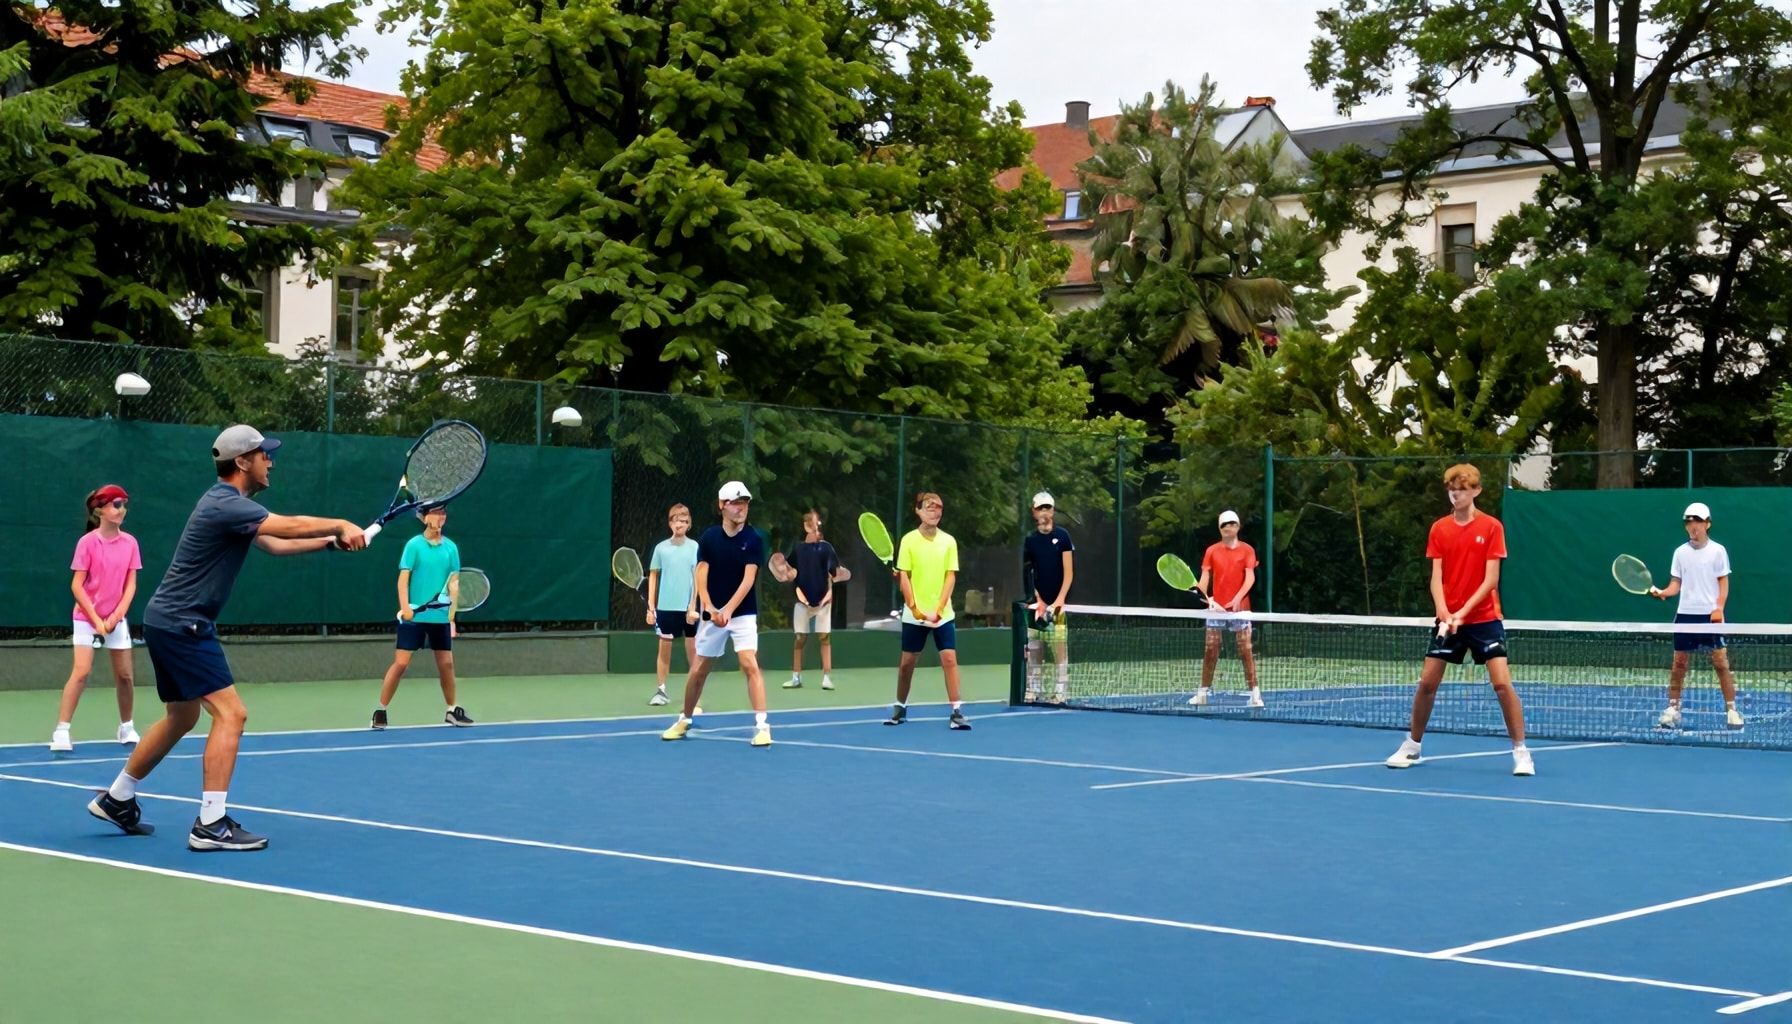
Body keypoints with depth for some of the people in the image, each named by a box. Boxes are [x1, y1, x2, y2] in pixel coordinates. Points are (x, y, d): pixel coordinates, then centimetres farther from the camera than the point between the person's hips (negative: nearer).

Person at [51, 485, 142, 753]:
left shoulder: (129, 542, 1)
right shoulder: (87, 542, -10)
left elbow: (130, 584, 2)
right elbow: (76, 585, -11)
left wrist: (116, 615, -10)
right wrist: (96, 620, -14)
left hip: (117, 618, 4)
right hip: (87, 617, -4)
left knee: (125, 674, 6)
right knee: (82, 671, -15)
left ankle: (127, 728, 23)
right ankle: (61, 732, -12)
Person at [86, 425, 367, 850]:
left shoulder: (229, 503, 13)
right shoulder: (225, 504, -19)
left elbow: (276, 543, 20)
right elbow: (292, 526, -24)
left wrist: (332, 540, 12)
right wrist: (341, 525, -10)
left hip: (169, 623, 11)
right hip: (181, 625, -11)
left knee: (181, 718, 22)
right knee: (230, 713, -14)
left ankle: (116, 799, 34)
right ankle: (211, 824, -15)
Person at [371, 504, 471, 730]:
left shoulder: (451, 548, 6)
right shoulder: (414, 545, -4)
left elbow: (453, 583, 6)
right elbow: (403, 578, -6)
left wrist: (452, 615, -2)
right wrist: (405, 607, -19)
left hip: (440, 617, 3)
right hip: (414, 616, -3)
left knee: (446, 663, 7)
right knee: (401, 663, -6)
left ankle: (452, 710, 23)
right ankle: (381, 710, 4)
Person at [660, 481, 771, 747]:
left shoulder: (754, 539, -6)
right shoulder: (708, 538, 0)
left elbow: (748, 579, -14)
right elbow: (701, 575, -5)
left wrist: (728, 610, -24)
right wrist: (710, 608, -20)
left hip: (743, 614, -2)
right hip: (712, 615, 2)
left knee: (750, 665, -17)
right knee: (698, 670, 9)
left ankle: (762, 725, -15)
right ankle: (685, 720, 28)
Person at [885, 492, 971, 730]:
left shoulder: (949, 541, 2)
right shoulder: (909, 540, -1)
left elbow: (950, 577, -1)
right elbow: (904, 576, -3)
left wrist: (938, 609, -11)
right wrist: (914, 608, -12)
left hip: (942, 613, 0)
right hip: (914, 614, 0)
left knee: (949, 659, -8)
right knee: (907, 661, 7)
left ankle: (957, 711, -8)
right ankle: (900, 707, 23)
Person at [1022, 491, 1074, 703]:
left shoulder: (1062, 536, 0)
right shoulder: (1030, 540, 7)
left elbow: (1068, 572, -3)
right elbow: (1028, 573, 7)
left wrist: (1059, 600, -12)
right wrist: (1038, 600, -5)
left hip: (1057, 602, -3)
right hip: (1036, 602, 3)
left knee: (1060, 646, -6)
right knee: (1034, 647, 3)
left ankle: (1062, 690, -3)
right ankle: (1033, 689, 11)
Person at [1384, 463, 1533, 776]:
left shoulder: (1491, 527, -6)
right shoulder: (1439, 529, 2)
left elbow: (1490, 580, -10)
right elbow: (1436, 578, -2)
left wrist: (1463, 612, -20)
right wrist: (1444, 613, -19)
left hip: (1483, 618, -3)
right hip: (1447, 618, 3)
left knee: (1502, 683, -12)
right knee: (1427, 682, 2)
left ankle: (1521, 752, -2)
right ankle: (1411, 746, 20)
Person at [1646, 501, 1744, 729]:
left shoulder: (1717, 551, 0)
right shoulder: (1680, 552, 8)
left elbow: (1724, 583, 0)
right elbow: (1676, 584, 9)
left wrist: (1719, 608, -14)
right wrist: (1663, 592, -11)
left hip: (1710, 615, -3)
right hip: (1685, 614, 3)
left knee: (1721, 661, -5)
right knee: (1679, 663, 3)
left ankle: (1731, 709, 2)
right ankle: (1673, 709, 10)